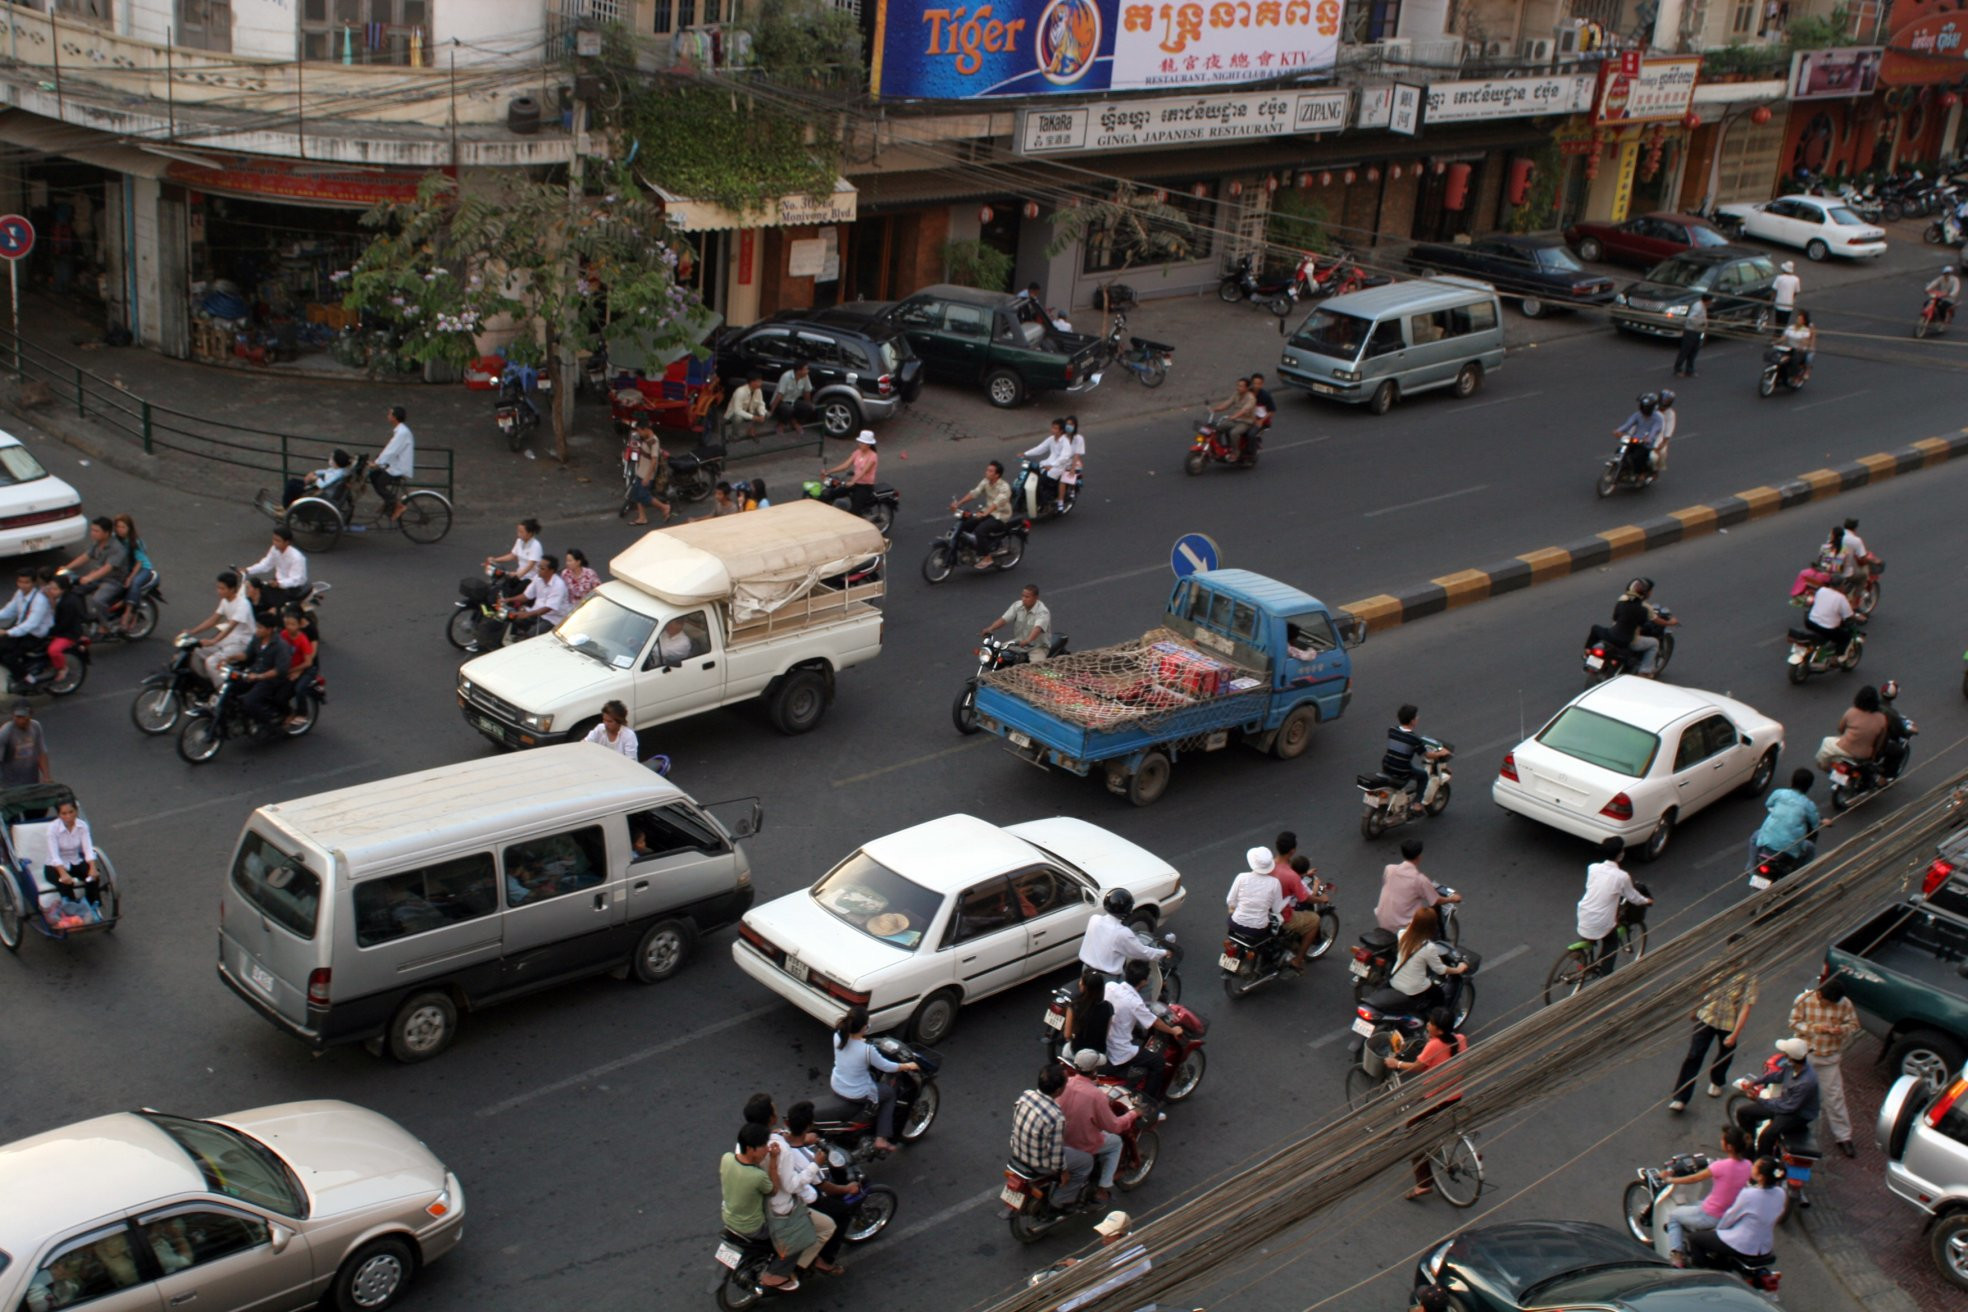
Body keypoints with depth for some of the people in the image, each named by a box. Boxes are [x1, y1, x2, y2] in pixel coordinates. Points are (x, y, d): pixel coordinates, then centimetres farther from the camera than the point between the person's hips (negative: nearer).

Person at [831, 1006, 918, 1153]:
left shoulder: (838, 1037, -15)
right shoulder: (867, 1049, -30)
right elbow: (885, 1066, -14)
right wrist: (907, 1066, 2)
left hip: (836, 1086, 6)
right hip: (858, 1094, -6)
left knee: (872, 1075, 33)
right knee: (890, 1092, 21)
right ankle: (881, 1139, 18)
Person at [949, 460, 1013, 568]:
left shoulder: (1004, 487, -21)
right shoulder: (986, 482, 3)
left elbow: (998, 502, -35)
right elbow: (974, 493, -5)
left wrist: (985, 513, -51)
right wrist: (958, 503, -17)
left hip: (1000, 516, -8)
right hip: (987, 512, 8)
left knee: (980, 530, -30)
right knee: (965, 524, -8)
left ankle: (986, 558, -19)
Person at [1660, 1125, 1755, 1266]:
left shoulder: (1721, 1166, -26)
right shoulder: (1746, 1165, -8)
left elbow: (1694, 1179, -15)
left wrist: (1669, 1179, -1)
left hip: (1710, 1217, -7)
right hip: (1731, 1216, 7)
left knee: (1672, 1215, 18)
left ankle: (1676, 1255, 9)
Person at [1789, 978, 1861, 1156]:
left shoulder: (1845, 1004, -12)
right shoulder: (1804, 1000, -14)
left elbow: (1854, 1026, -1)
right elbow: (1794, 1023, -9)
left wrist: (1842, 1029, -24)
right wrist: (1814, 1028, -25)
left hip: (1830, 1057, 0)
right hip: (1806, 1054, 0)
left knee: (1834, 1096, -1)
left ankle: (1843, 1137, 7)